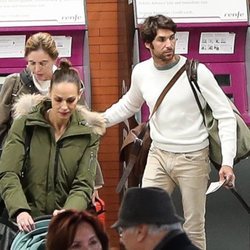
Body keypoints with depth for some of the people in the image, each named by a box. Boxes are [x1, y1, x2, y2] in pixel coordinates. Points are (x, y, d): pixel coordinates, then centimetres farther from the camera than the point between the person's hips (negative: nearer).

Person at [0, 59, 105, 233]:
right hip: (27, 221, -1)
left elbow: (83, 186, -3)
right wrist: (20, 210, -24)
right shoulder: (24, 124, -1)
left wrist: (67, 213, -23)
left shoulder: (88, 134, 2)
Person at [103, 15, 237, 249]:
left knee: (194, 227, 5)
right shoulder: (141, 72, -1)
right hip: (158, 155, 4)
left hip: (192, 159, -3)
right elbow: (128, 105, 20)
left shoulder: (197, 72, -14)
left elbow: (226, 116, -12)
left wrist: (227, 162, -20)